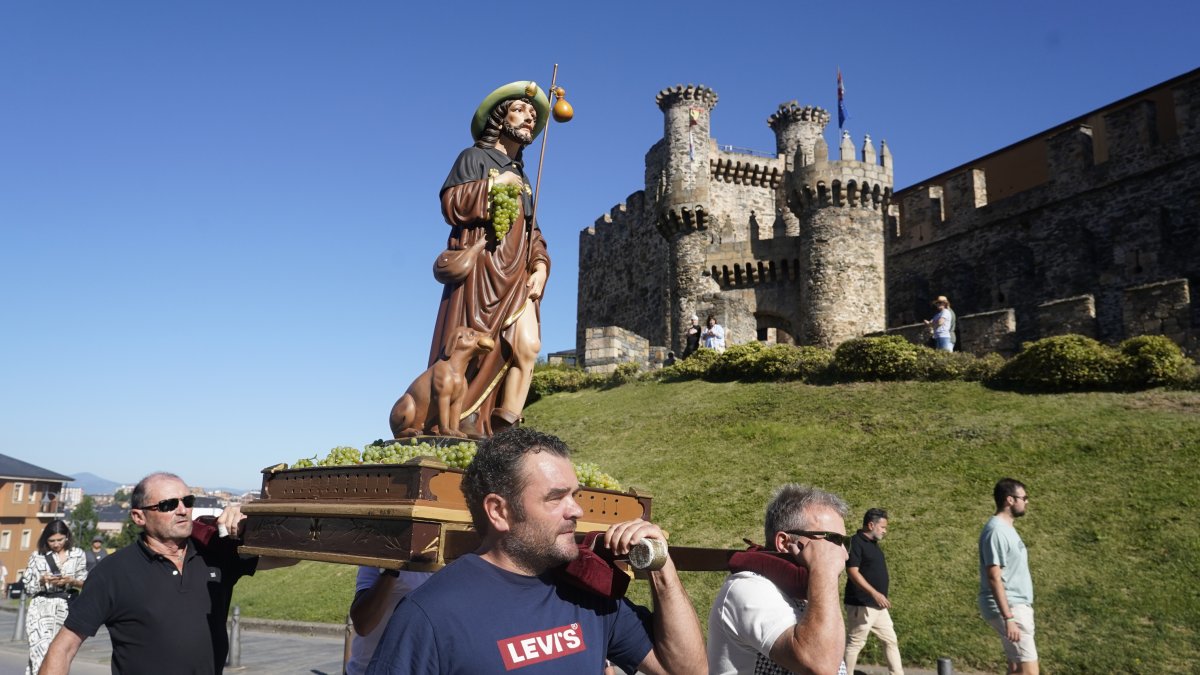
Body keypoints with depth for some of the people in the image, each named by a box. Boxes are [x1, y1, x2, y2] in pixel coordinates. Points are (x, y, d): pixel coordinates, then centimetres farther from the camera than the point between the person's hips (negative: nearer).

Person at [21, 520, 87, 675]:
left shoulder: (77, 554, 3)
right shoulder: (37, 556, 2)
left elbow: (84, 583, 7)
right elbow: (28, 587, 5)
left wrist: (72, 581, -13)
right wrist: (42, 581, -14)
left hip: (66, 609, 2)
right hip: (42, 607, -1)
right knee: (42, 650, -16)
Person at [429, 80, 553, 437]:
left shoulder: (521, 177, 29)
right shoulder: (474, 157, 10)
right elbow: (452, 205, -7)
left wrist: (540, 266, 4)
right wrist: (497, 184, -3)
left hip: (517, 276, 6)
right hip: (481, 269, -6)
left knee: (528, 345, -12)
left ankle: (503, 429, -14)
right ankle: (458, 422, -9)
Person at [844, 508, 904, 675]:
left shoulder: (873, 543, 13)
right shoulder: (856, 542, -15)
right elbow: (852, 572, -23)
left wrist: (879, 596, 20)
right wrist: (874, 593, -29)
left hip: (878, 606, 9)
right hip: (861, 605, -9)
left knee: (890, 640, 13)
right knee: (855, 643, 0)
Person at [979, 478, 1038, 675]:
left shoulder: (1006, 527, 13)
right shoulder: (996, 530, -18)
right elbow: (994, 578, -22)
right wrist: (1008, 618, -25)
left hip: (1016, 606, 10)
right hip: (1008, 608, -10)